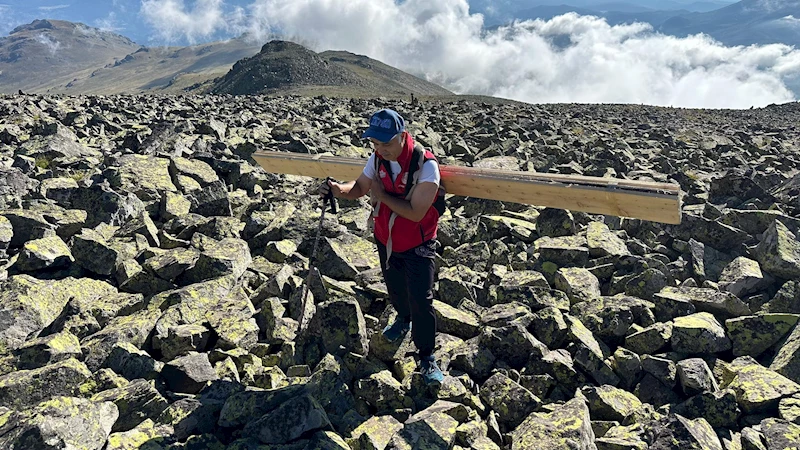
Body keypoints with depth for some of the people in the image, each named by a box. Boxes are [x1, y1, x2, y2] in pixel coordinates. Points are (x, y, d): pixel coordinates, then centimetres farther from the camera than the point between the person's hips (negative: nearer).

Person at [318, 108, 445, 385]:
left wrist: (381, 194, -26)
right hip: (386, 240, 6)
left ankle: (426, 357, 14)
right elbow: (358, 189, 0)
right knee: (395, 287, 26)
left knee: (421, 301, -4)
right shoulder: (378, 158, -10)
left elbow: (415, 213, -31)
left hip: (417, 246, -6)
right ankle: (403, 319, 57)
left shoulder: (426, 166, -29)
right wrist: (338, 189, -22)